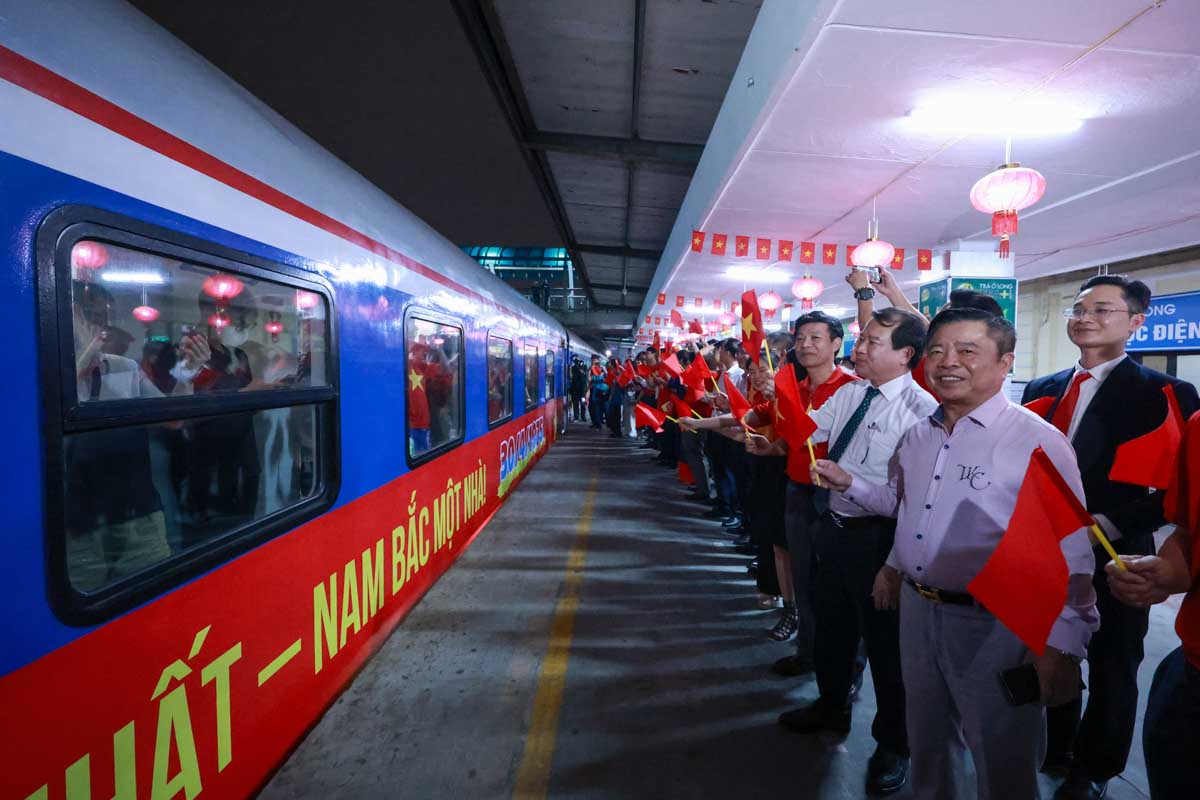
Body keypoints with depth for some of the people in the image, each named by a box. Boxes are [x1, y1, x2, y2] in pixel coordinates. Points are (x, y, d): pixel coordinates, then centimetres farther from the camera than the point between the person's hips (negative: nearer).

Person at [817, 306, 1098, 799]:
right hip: (917, 610, 6)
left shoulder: (1039, 442, -15)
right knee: (928, 745, 25)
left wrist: (1061, 646, -17)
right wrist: (849, 484, 7)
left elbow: (1070, 554, -16)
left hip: (993, 625, -6)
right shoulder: (917, 436, 5)